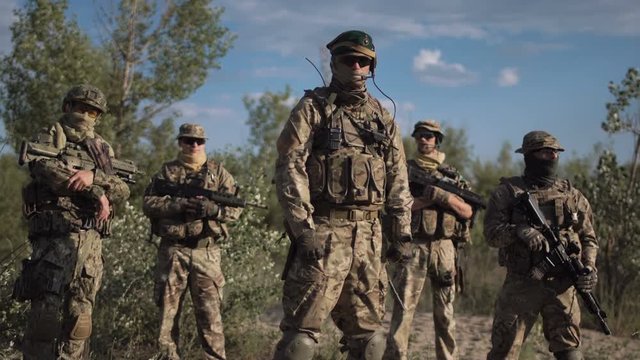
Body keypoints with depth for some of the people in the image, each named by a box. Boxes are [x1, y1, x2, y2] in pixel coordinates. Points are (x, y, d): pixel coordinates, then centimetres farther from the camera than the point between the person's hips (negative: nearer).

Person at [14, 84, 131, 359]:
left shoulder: (102, 149, 19)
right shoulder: (47, 139, 6)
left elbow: (123, 190, 5)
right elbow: (48, 170, -15)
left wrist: (93, 176, -16)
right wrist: (97, 192, -15)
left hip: (91, 243, 5)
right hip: (55, 238, -5)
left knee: (79, 317, 5)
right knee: (47, 311, -11)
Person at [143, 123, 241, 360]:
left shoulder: (218, 172, 11)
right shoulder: (167, 171, 11)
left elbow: (236, 208, 4)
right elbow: (148, 204, 1)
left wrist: (214, 209, -16)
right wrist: (178, 205, -15)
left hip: (206, 253, -1)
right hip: (172, 252, 1)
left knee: (210, 314, -3)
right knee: (168, 310, 5)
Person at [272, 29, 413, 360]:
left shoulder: (382, 118, 16)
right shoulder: (313, 108, 1)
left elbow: (398, 180, 17)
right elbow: (289, 167, -8)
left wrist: (402, 233, 10)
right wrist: (302, 228, -17)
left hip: (368, 234, 5)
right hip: (324, 230, -5)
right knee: (301, 333, -8)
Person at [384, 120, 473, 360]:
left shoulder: (453, 175, 15)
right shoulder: (405, 170, 8)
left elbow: (467, 212, 6)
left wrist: (443, 196, -9)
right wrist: (429, 198, -12)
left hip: (445, 249, 3)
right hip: (413, 246, -2)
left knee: (445, 313, 7)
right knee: (403, 309, -8)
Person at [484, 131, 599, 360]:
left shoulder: (572, 195, 11)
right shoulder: (508, 192, 2)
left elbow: (588, 238, 14)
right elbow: (491, 233, -7)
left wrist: (589, 267, -3)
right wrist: (519, 231, -25)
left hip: (561, 286, 2)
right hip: (521, 285, -2)